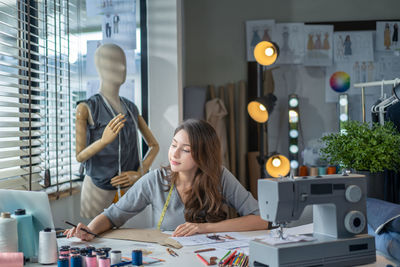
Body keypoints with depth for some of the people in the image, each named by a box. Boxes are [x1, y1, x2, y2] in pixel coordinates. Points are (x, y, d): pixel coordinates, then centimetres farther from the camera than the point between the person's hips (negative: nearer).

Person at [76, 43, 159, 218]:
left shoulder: (131, 108, 13)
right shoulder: (86, 108, -2)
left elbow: (154, 145, 16)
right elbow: (79, 156, -6)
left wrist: (141, 173, -1)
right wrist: (104, 140, -25)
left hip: (131, 189, 4)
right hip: (99, 189, -4)